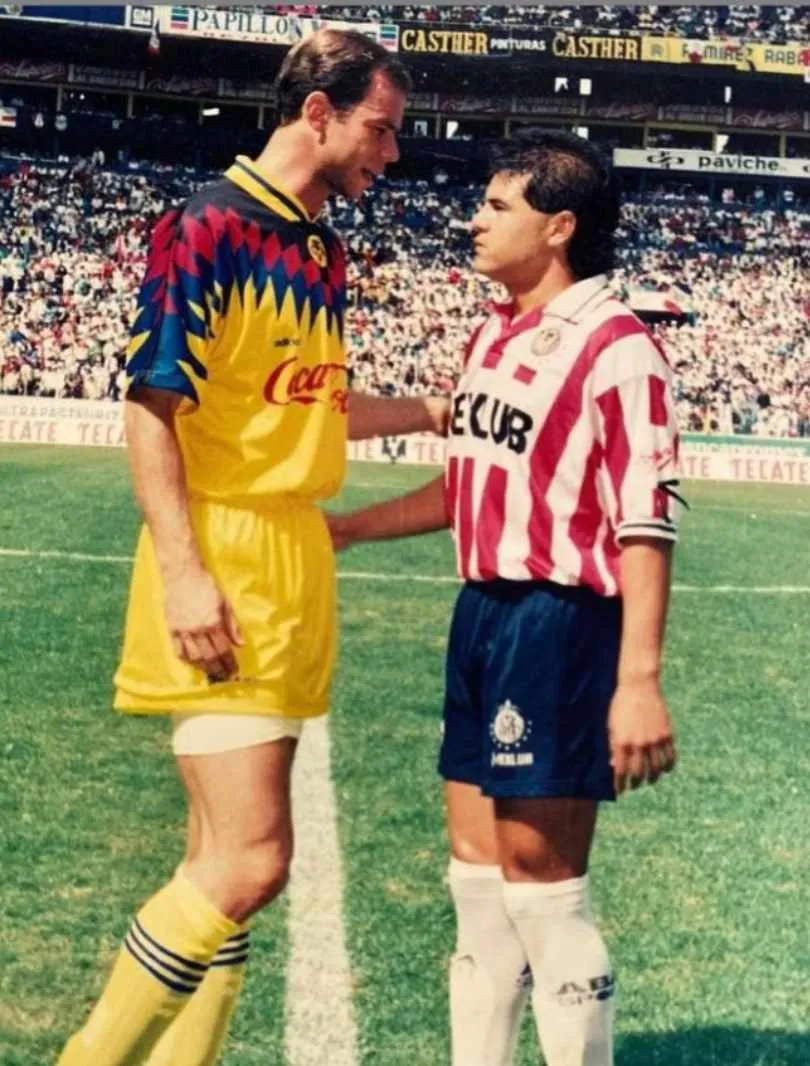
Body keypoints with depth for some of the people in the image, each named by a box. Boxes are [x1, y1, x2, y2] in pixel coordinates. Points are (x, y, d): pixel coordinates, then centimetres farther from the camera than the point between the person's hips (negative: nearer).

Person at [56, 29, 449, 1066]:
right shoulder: (209, 228, -11)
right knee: (250, 857, -11)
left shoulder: (324, 251, 14)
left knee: (227, 854, 10)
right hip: (222, 561, -8)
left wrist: (434, 411, 24)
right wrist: (183, 572, -20)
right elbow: (149, 406, -13)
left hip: (296, 560, 8)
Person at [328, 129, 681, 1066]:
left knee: (540, 872, -3)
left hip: (561, 625, -9)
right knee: (476, 864, 14)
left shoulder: (614, 349, -13)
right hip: (481, 614, 9)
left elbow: (645, 526, -18)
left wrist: (639, 681, -23)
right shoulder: (491, 335, 13)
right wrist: (344, 528, 23)